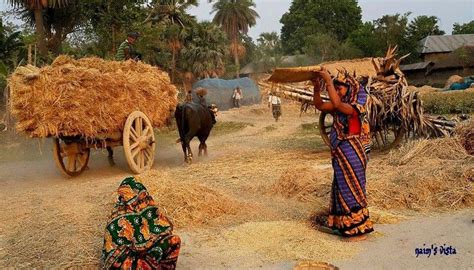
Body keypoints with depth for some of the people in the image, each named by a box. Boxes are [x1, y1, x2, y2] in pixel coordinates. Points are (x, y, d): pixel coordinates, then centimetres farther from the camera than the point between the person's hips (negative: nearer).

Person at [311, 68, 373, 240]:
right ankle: (340, 224, 29)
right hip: (340, 155, 8)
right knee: (340, 188, 16)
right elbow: (319, 106, 7)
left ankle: (360, 229, 9)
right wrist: (317, 89, -8)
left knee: (352, 190, -2)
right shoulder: (339, 106, 7)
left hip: (352, 156, -8)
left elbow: (337, 104, -34)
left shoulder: (357, 107, -17)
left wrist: (329, 81, -29)